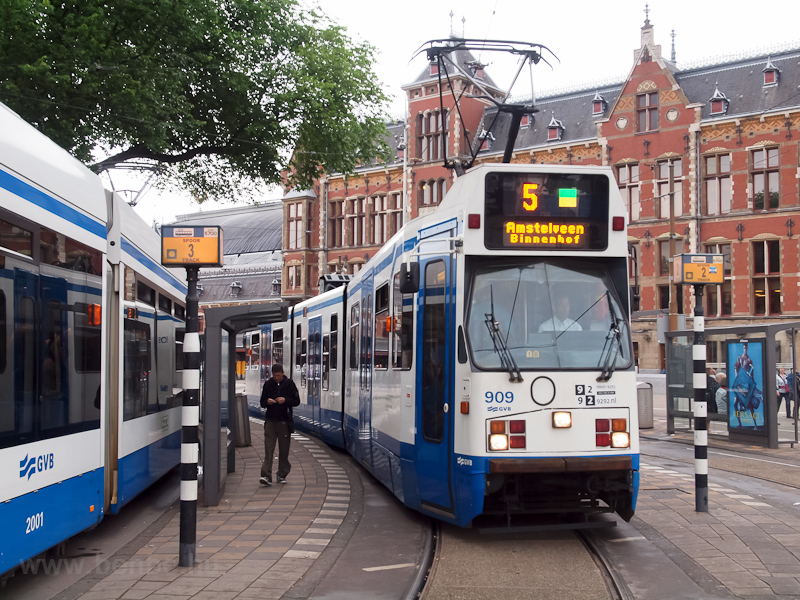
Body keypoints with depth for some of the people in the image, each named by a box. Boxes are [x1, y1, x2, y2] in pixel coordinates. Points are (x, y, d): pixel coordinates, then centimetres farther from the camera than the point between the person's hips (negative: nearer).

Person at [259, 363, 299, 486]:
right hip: (270, 420, 1)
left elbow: (296, 401, 2)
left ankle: (282, 475, 18)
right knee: (268, 448, -8)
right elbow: (262, 403, 12)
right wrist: (267, 402, -10)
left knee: (284, 450, 6)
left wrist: (285, 400, -15)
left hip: (284, 421, -1)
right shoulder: (268, 384, 7)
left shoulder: (289, 383, 2)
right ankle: (266, 476, -13)